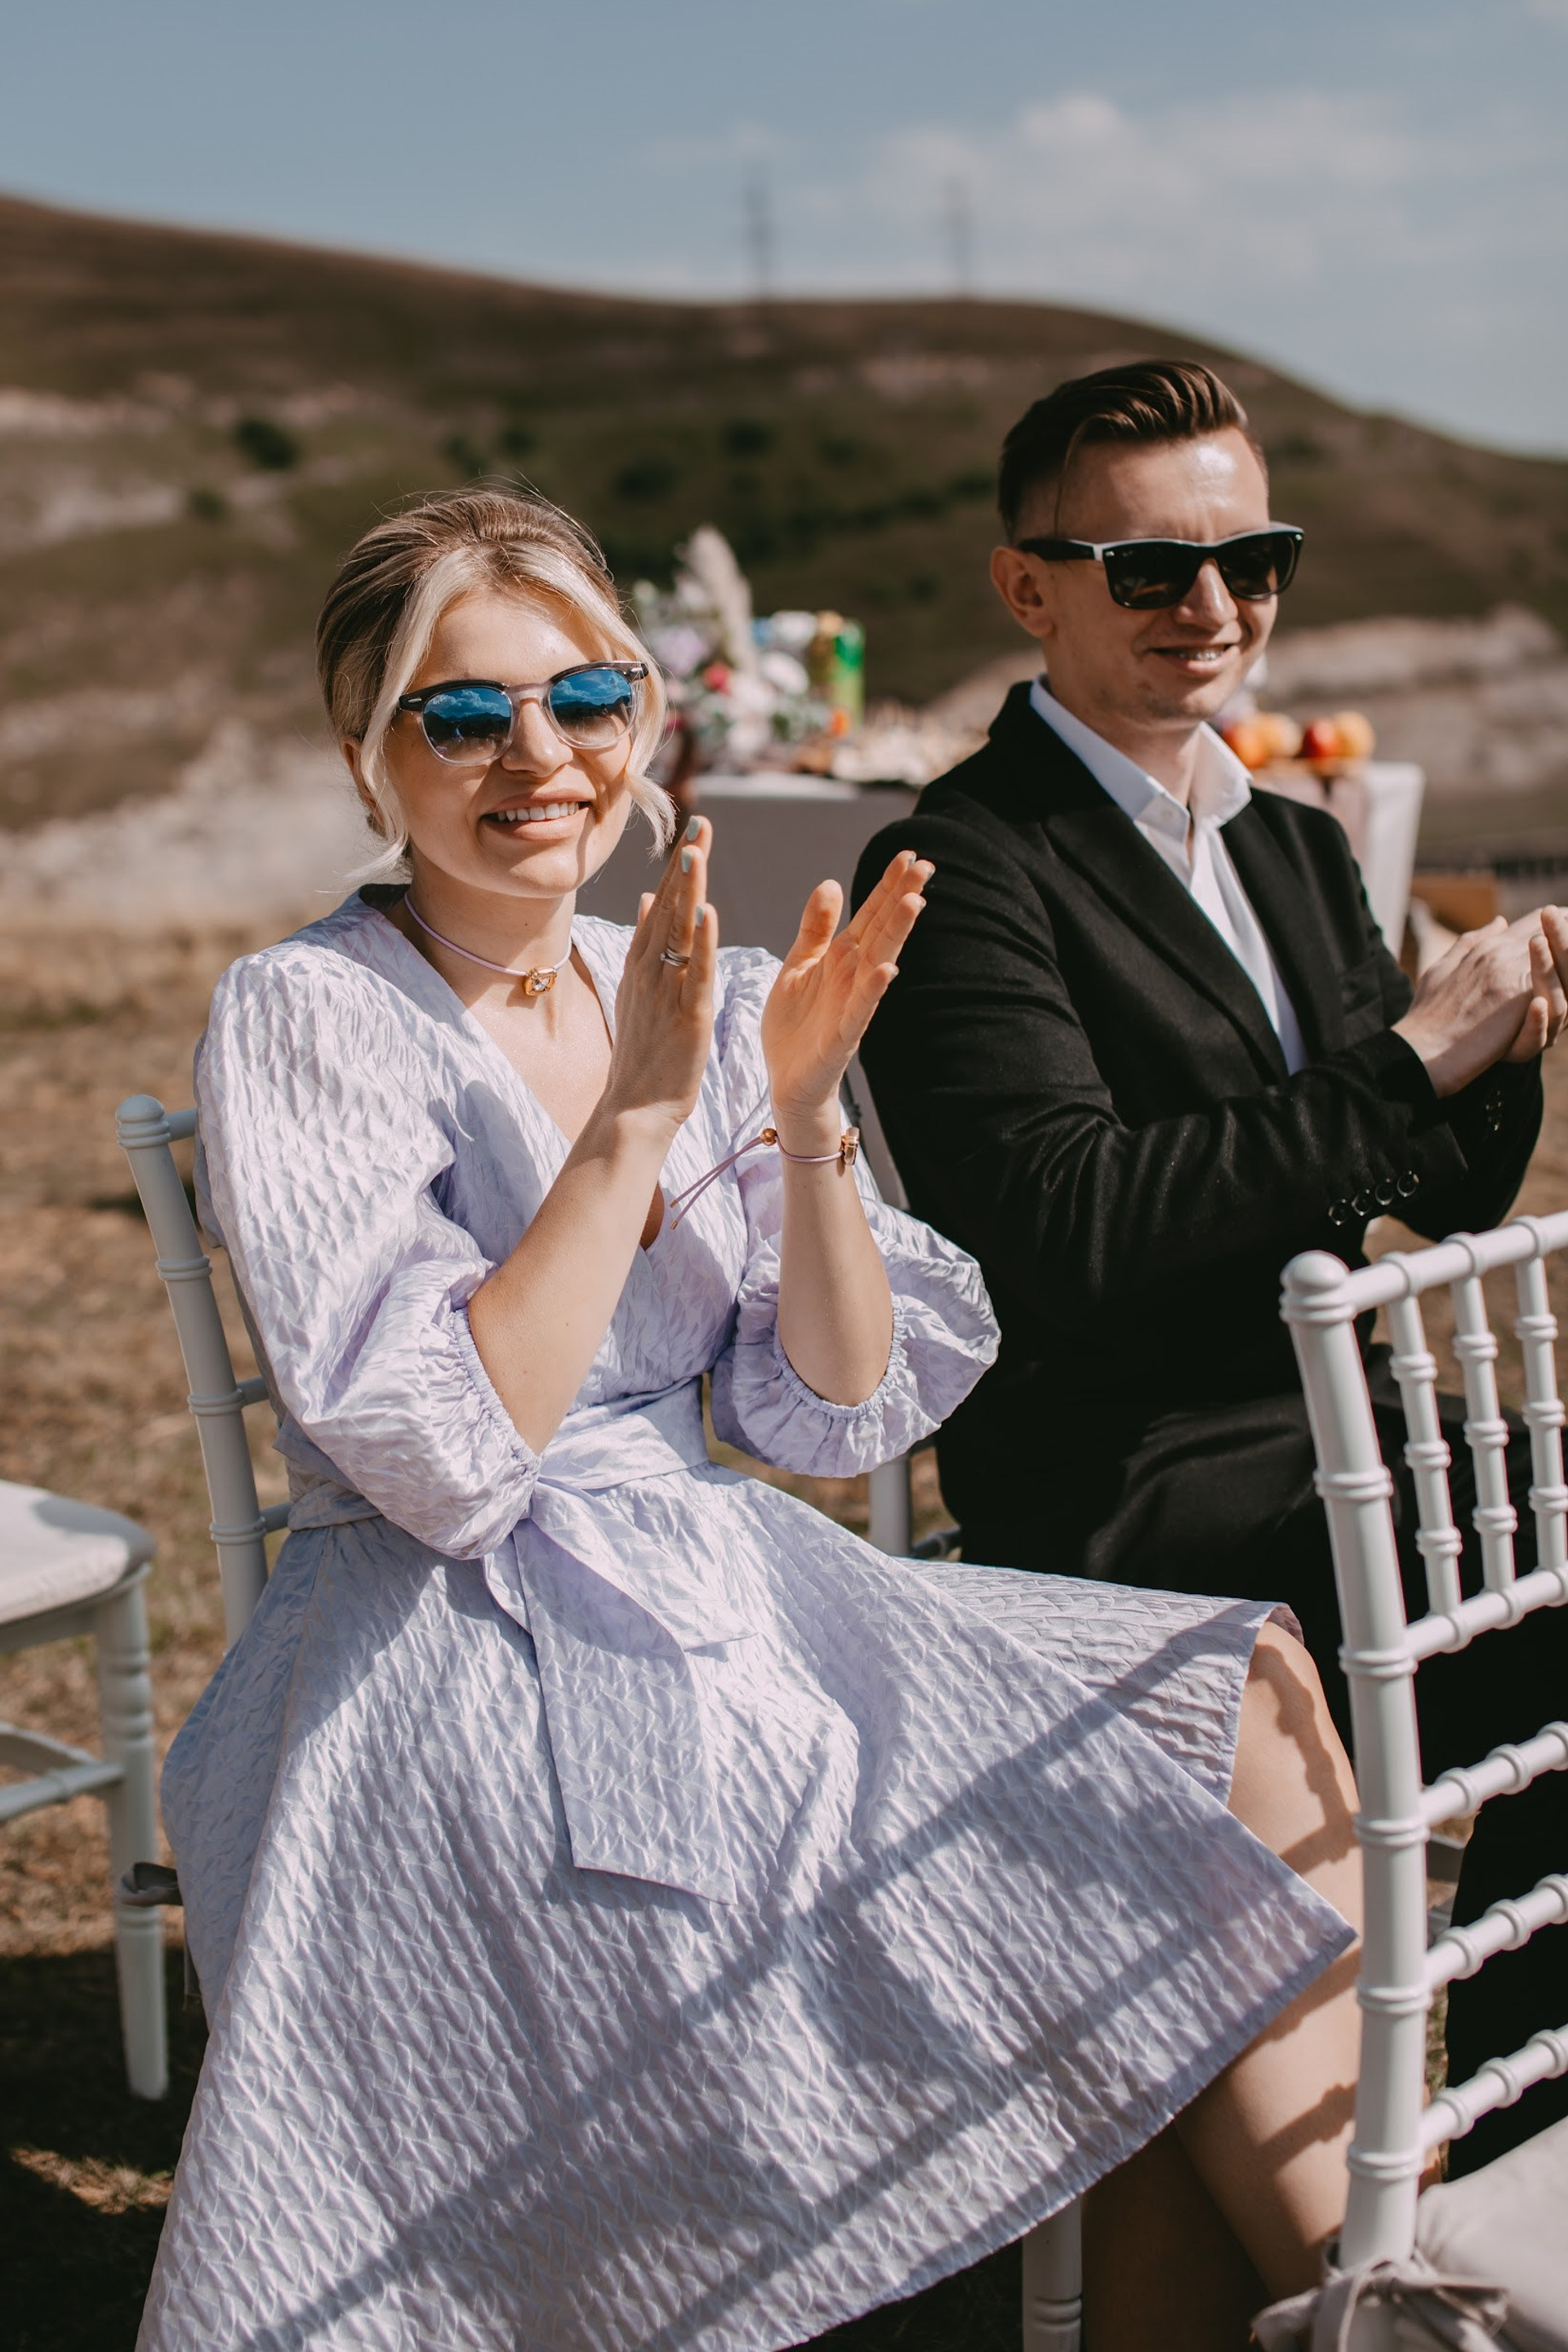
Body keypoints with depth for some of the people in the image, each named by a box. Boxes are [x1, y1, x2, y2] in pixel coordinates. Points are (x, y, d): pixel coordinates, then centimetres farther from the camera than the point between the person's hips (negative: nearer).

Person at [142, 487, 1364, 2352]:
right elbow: (446, 1464, -19)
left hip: (731, 1614, 6)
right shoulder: (304, 1022, -9)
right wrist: (637, 1113, -20)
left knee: (1242, 1710, -11)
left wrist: (803, 1113, -10)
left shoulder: (704, 999, 8)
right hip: (460, 1694, -6)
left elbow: (832, 1415, 5)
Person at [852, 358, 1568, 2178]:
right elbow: (1075, 1228, -22)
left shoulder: (1295, 851, 15)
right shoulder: (962, 869, -10)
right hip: (1129, 1496, -8)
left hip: (1331, 1429, 8)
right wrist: (1403, 1066, -20)